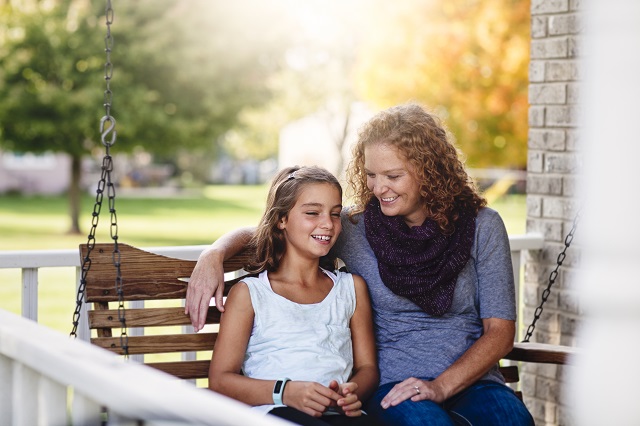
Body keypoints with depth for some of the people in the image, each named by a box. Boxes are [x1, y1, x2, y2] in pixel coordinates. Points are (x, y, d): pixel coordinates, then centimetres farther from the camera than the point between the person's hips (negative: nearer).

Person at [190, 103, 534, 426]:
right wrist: (213, 256, -10)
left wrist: (441, 386, -13)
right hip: (392, 382, -1)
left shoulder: (482, 226, 3)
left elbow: (500, 331, 2)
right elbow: (259, 233, 12)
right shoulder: (354, 227, 4)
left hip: (471, 379, 2)